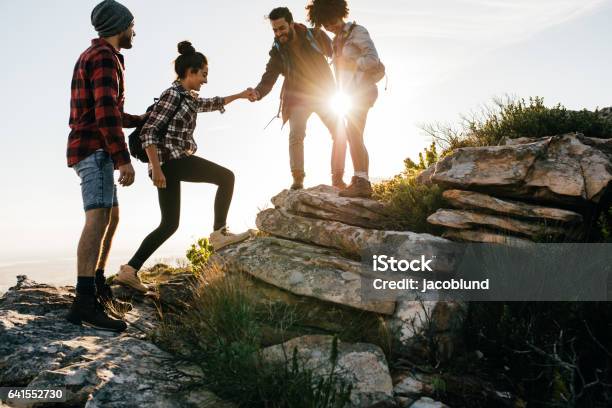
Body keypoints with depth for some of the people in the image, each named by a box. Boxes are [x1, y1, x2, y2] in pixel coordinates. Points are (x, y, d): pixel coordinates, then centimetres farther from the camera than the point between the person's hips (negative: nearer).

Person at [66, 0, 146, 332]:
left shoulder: (94, 56, 26)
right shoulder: (105, 56, -8)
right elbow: (105, 111, -21)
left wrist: (145, 120, 36)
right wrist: (124, 159, -27)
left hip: (92, 150, 11)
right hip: (95, 149, -11)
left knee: (111, 218, 14)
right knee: (98, 217, -22)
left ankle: (99, 290, 20)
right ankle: (84, 303, -31)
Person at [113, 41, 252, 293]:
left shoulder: (189, 98, 20)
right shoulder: (172, 94, -7)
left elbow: (211, 104, 40)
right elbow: (149, 132, -14)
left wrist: (240, 96, 41)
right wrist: (156, 169, -21)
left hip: (175, 161, 9)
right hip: (171, 159, -9)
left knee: (169, 224, 9)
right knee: (226, 177, -7)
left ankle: (129, 270, 8)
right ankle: (219, 232, -8)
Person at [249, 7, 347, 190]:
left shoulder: (315, 36, -9)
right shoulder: (277, 52, -9)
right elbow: (268, 79, -15)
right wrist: (257, 93, -36)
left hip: (324, 93, 1)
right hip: (299, 98, -1)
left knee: (340, 134, -4)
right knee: (296, 135, -24)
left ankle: (337, 179, 7)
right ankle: (297, 179, -22)